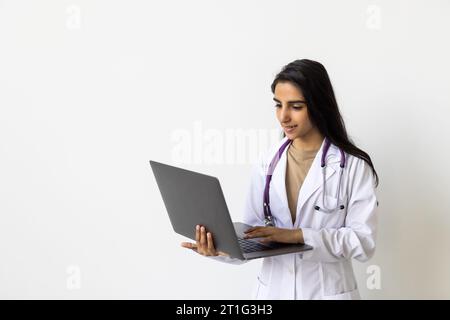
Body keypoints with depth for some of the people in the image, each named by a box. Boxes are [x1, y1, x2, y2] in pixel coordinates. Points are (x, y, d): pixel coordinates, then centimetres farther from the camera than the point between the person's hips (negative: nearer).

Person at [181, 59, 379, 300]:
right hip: (273, 289, 3)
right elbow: (252, 233, -2)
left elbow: (364, 241, -15)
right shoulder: (267, 164, 0)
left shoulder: (353, 165, -10)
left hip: (326, 291, -3)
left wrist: (297, 235, -23)